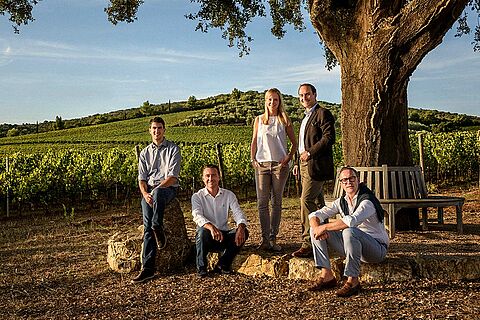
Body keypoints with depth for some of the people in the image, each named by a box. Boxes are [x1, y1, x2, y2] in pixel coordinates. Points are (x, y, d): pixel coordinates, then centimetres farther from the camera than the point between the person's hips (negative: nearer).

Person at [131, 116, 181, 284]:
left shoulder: (173, 149, 6)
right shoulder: (144, 153, 19)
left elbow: (173, 176, -5)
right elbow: (141, 178, 10)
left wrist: (156, 189, -19)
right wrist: (145, 193, -12)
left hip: (168, 188, -3)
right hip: (149, 190, 3)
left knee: (157, 193, -42)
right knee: (147, 224, -22)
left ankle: (158, 229, -29)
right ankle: (147, 267, -28)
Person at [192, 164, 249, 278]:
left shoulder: (229, 195, 6)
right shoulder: (197, 196, -2)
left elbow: (238, 213, -6)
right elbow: (197, 216, -20)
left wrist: (241, 227, -30)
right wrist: (211, 227, -41)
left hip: (224, 235, 3)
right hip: (207, 238, -3)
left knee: (244, 232, -22)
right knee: (203, 231, -35)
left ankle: (222, 265, -7)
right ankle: (201, 268, -14)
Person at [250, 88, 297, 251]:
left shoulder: (284, 120, 6)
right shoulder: (259, 120, 10)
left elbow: (294, 143, 9)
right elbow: (254, 141, 15)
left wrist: (288, 158, -4)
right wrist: (252, 159, 4)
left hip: (280, 164, -1)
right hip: (262, 164, 1)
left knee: (276, 202, 3)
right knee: (262, 202, -3)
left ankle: (273, 238, 8)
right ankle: (265, 238, 3)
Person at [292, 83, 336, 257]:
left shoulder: (323, 114, -7)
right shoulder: (306, 117, 22)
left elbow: (329, 137, -18)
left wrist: (309, 153, -18)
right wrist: (298, 163, 19)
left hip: (316, 165, -10)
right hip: (306, 165, 10)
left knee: (306, 200, -15)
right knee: (317, 202, 14)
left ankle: (308, 243, -13)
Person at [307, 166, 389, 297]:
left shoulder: (367, 201, -18)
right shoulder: (341, 202, 4)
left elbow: (351, 221, -37)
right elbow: (314, 215, 1)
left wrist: (324, 227, -28)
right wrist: (316, 227, -22)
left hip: (377, 248, -7)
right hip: (353, 245, 7)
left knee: (349, 231, -39)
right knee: (315, 228, -4)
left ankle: (352, 281, -27)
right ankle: (327, 275, -7)